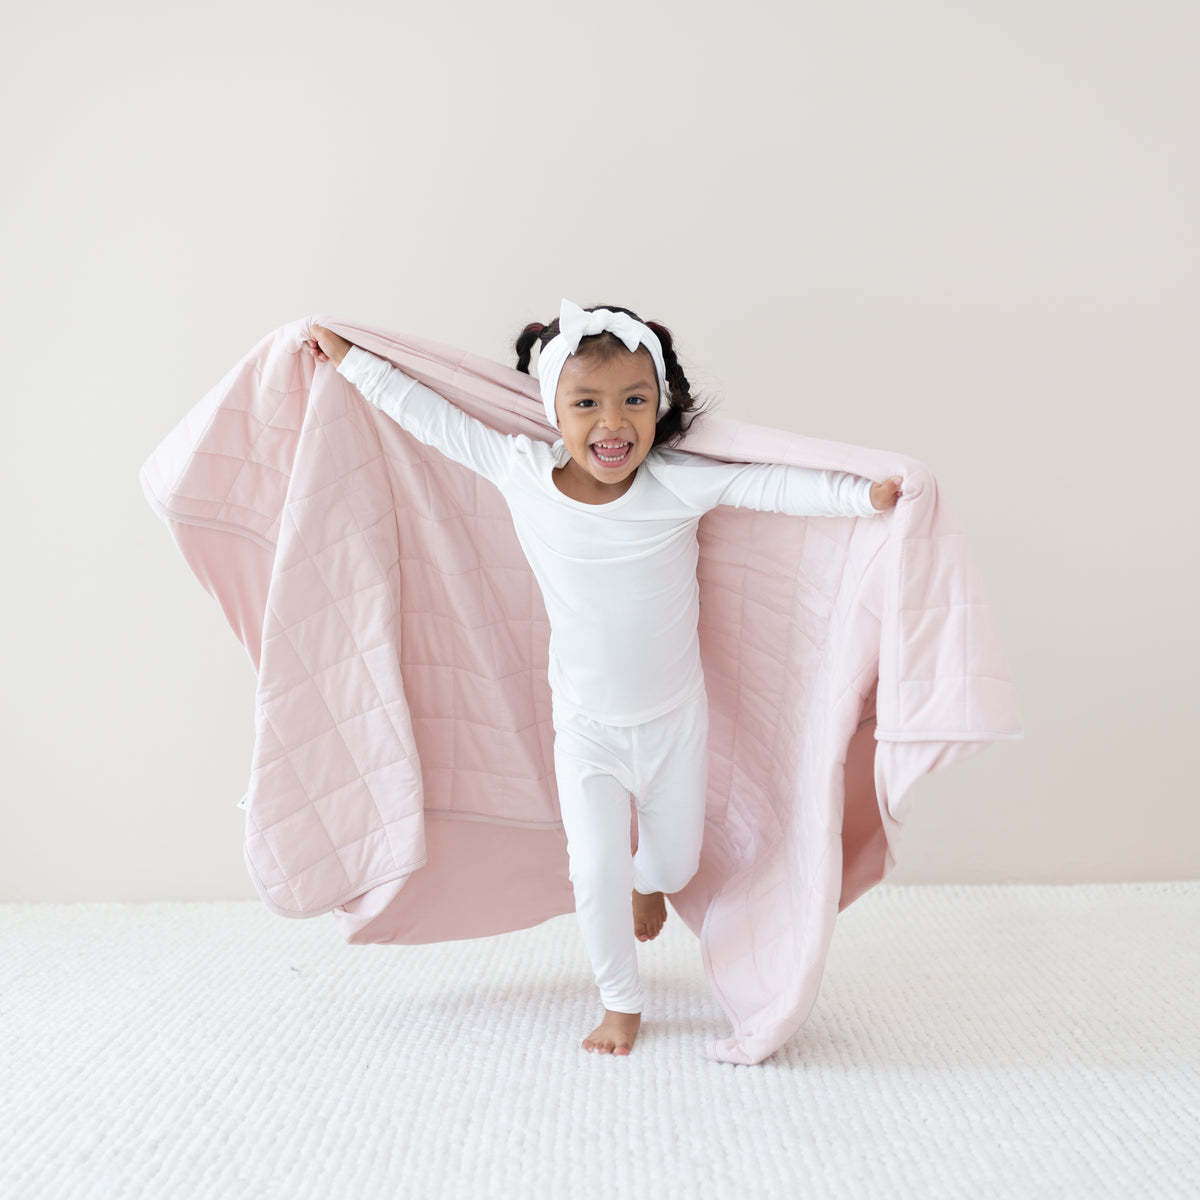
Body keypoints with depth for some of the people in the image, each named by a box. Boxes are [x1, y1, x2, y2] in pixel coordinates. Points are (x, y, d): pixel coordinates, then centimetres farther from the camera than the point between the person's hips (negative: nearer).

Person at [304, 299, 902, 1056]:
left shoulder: (678, 483, -17)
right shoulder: (521, 473, -13)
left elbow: (769, 485, -21)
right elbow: (432, 416, -3)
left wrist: (864, 495, -34)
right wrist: (350, 359, 6)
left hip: (677, 718, 0)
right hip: (587, 729, 0)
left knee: (678, 863, 14)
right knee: (596, 873, -3)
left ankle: (646, 879, 52)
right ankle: (622, 1002, 23)